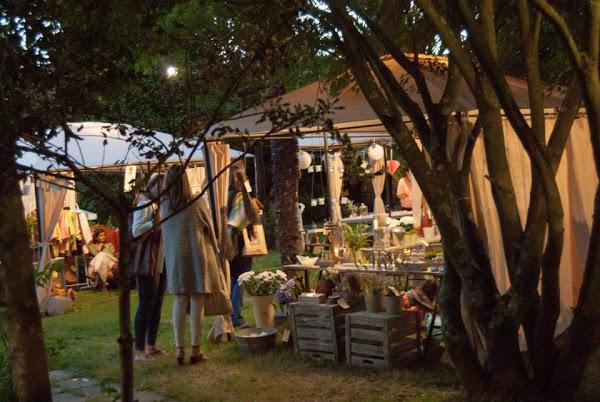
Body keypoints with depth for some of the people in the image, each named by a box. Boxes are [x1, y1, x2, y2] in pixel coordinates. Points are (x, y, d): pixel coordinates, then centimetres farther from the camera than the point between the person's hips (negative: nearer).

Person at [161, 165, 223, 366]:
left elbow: (164, 233, 9)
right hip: (198, 256, -2)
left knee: (180, 302, 8)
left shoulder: (163, 205, -3)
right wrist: (215, 251, 14)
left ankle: (179, 349, 10)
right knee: (197, 303, 3)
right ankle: (195, 350, 6)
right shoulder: (198, 202, -10)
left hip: (175, 258, 2)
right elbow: (210, 230, 0)